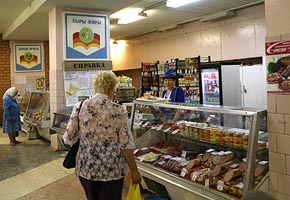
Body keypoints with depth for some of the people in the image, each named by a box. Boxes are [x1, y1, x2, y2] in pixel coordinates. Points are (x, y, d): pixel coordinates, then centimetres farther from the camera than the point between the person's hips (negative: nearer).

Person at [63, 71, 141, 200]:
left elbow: (69, 139, -3)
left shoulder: (79, 107, -6)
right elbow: (126, 145, -13)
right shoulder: (118, 110, -12)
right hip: (112, 170, -3)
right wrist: (134, 171, -3)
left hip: (85, 169, 3)